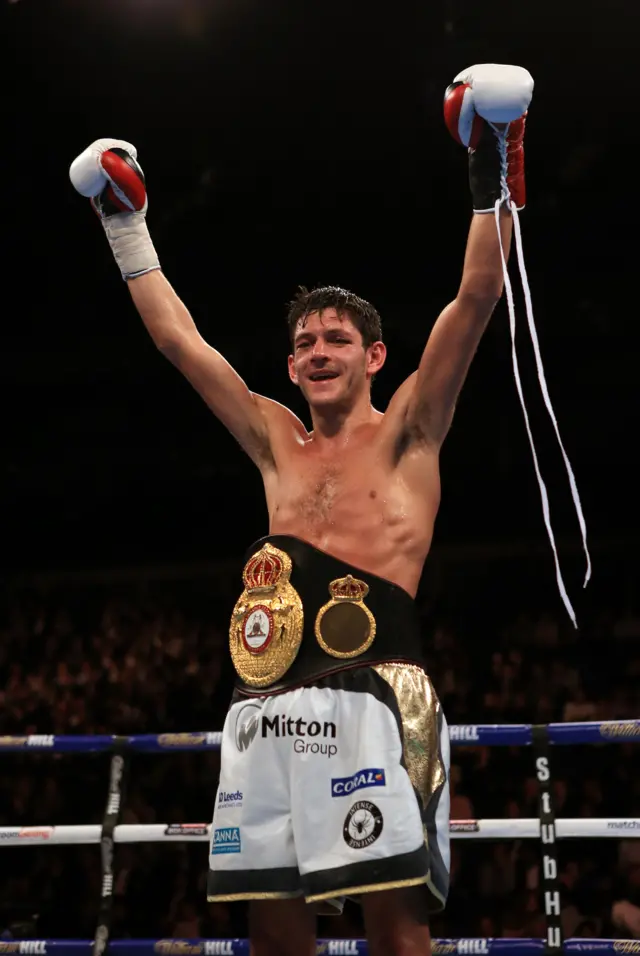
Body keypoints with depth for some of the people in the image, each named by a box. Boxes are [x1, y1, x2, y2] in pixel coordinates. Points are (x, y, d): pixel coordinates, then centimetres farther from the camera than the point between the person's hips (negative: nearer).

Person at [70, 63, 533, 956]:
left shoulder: (406, 432, 11)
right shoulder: (277, 443, 23)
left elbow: (477, 296, 2)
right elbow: (180, 340, 28)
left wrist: (492, 177, -4)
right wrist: (128, 227, 31)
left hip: (370, 691, -5)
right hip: (266, 705, 5)